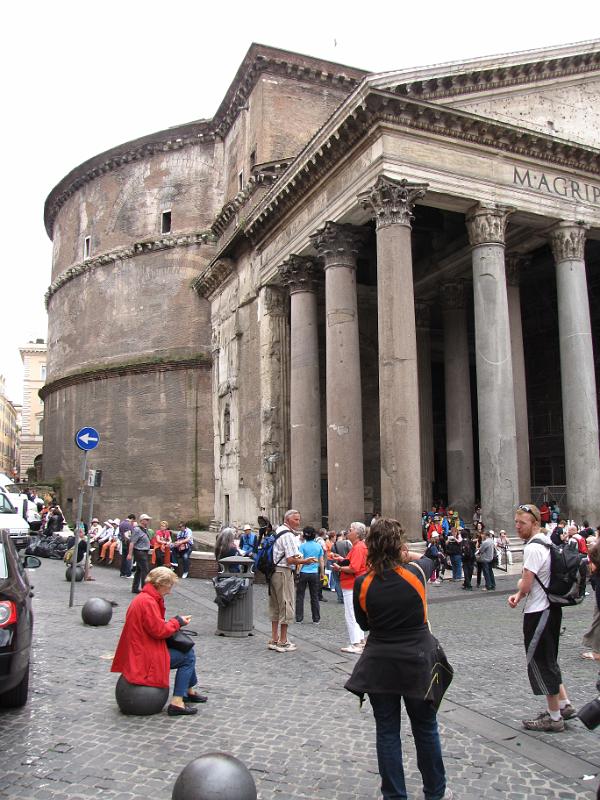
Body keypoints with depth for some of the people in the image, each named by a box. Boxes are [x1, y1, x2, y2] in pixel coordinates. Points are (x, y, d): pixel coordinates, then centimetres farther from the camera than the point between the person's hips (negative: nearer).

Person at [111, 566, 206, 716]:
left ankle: (189, 692, 26)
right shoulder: (147, 602, -22)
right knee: (188, 658, -7)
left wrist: (176, 621, 2)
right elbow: (158, 630, -23)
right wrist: (177, 621, -10)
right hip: (145, 656, -11)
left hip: (141, 649, 11)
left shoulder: (144, 598, 11)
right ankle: (176, 703, -7)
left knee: (187, 648, 14)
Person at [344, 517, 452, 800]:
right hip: (418, 662, 0)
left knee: (386, 731, 13)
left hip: (380, 664, 0)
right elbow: (427, 560, 11)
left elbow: (363, 623, 4)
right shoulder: (415, 574, -15)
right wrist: (405, 555, 23)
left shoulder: (362, 584, -12)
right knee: (425, 729, 18)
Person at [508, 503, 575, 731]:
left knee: (541, 664, 3)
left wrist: (519, 588, -1)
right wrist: (518, 595, 5)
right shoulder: (545, 543, 10)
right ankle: (564, 705, 29)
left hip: (538, 614, -10)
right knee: (548, 661, 21)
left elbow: (525, 586, -24)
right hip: (549, 608, 10)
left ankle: (554, 718, 14)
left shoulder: (533, 548, -22)